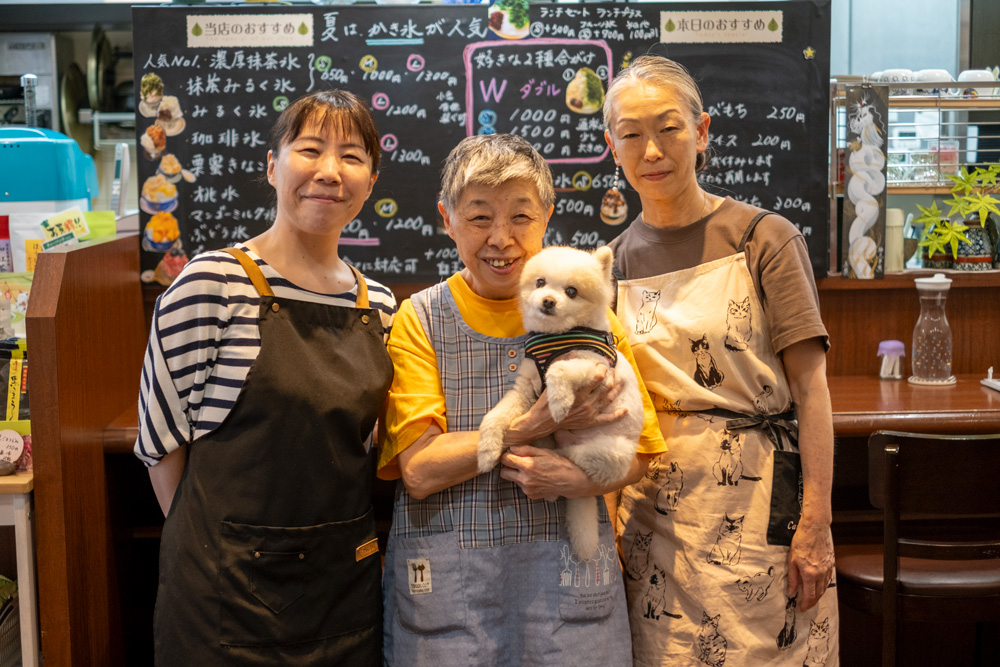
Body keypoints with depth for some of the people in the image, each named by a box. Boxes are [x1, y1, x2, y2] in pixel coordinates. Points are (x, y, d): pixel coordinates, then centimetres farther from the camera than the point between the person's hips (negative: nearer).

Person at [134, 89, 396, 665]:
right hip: (233, 587, -5)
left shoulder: (379, 305, 4)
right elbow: (161, 438, -7)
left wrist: (347, 539, 7)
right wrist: (219, 547, -4)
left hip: (349, 581, 5)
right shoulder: (213, 283, -12)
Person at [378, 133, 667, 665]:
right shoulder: (420, 320, -1)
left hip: (570, 575, 2)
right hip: (446, 585, -1)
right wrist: (536, 425, -18)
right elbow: (418, 471, -11)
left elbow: (637, 451, 6)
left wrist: (582, 480, -15)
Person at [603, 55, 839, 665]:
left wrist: (815, 525, -13)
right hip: (651, 511, 3)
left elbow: (810, 386, -7)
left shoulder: (763, 238, -4)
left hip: (755, 501, -3)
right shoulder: (614, 262, 7)